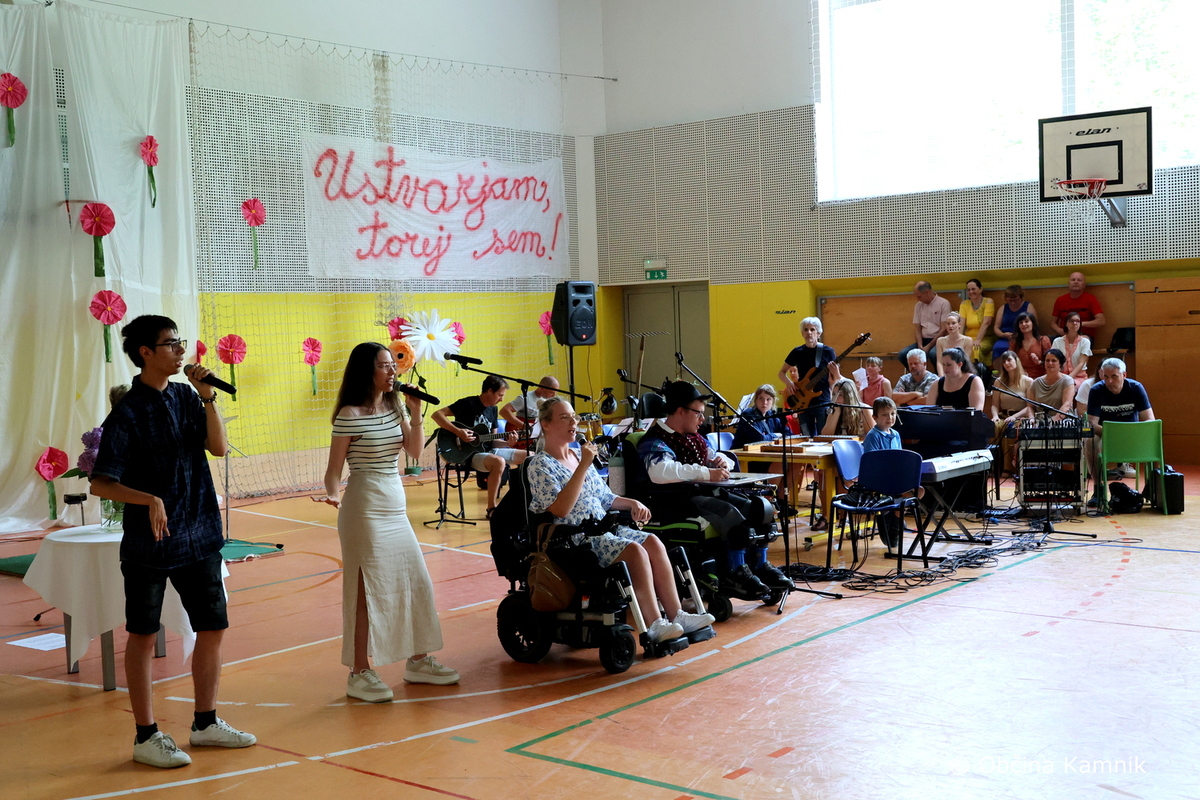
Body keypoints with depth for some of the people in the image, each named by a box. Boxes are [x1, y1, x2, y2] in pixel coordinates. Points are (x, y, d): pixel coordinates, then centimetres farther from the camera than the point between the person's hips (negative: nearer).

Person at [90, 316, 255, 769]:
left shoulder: (187, 398, 6)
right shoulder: (128, 413, -11)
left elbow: (218, 447, -4)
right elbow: (100, 484, -13)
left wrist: (206, 397, -13)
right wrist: (149, 500, -26)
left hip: (200, 538, 6)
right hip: (149, 542, -6)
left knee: (213, 628, 11)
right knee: (143, 637, 4)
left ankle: (205, 723, 26)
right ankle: (146, 736, 14)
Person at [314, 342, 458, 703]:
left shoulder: (395, 407, 8)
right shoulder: (350, 415, -11)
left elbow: (415, 451, 3)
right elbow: (334, 469, -10)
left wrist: (415, 413, -6)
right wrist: (333, 496, -27)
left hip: (396, 507, 8)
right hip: (365, 507, -8)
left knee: (416, 583, 11)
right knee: (367, 591, -3)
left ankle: (418, 660, 23)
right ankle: (359, 673, 6)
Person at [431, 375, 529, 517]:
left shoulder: (493, 410, 12)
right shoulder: (468, 404, -11)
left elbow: (493, 440, 15)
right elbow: (437, 415, -18)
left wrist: (507, 442, -6)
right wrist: (458, 432, -26)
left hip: (488, 450, 8)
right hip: (469, 454, -8)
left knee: (530, 457, 2)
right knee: (499, 462, -38)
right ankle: (491, 509, -27)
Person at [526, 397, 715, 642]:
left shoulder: (578, 455, 18)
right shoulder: (540, 465, -6)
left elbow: (605, 498, 24)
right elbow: (560, 509, -20)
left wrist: (631, 503, 3)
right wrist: (583, 466, -20)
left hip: (603, 528, 8)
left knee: (653, 543, -15)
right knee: (635, 551, -28)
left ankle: (676, 615, -16)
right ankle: (654, 626, -26)